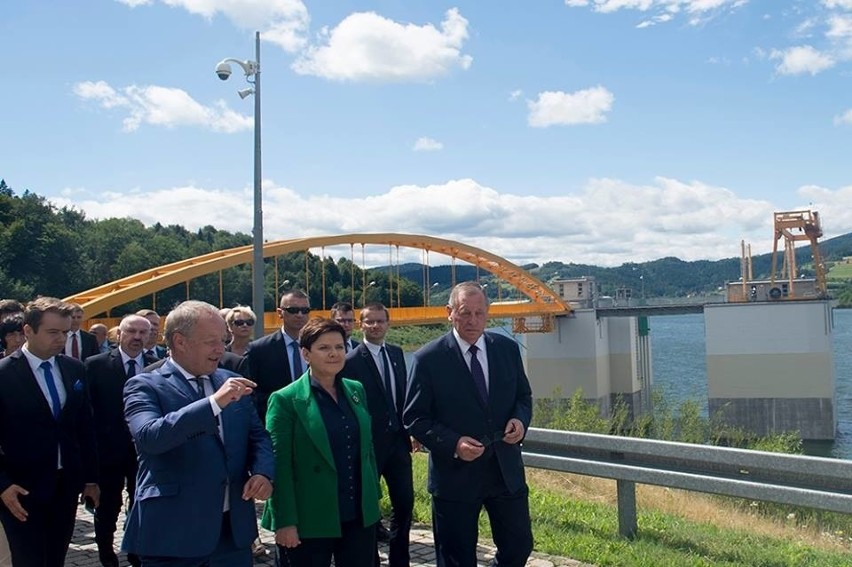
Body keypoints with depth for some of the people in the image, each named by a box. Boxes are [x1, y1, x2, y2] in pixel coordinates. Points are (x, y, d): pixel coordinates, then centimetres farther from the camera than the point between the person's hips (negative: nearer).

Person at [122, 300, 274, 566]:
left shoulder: (231, 382, 11)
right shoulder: (145, 386, -6)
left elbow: (257, 435, 16)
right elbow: (149, 436, -23)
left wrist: (262, 472, -5)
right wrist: (214, 402, -29)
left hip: (234, 530, 5)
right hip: (173, 534, -5)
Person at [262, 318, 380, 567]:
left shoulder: (356, 391, 7)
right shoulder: (286, 400, -9)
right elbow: (279, 466, -11)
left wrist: (374, 498, 12)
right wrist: (285, 522, -14)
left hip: (360, 516, 5)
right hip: (309, 522, -5)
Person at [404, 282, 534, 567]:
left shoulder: (508, 348, 2)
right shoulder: (428, 358, -10)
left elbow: (523, 396, 14)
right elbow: (414, 418, -8)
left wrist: (520, 419, -9)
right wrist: (453, 444, -22)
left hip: (506, 470, 4)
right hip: (455, 475, -3)